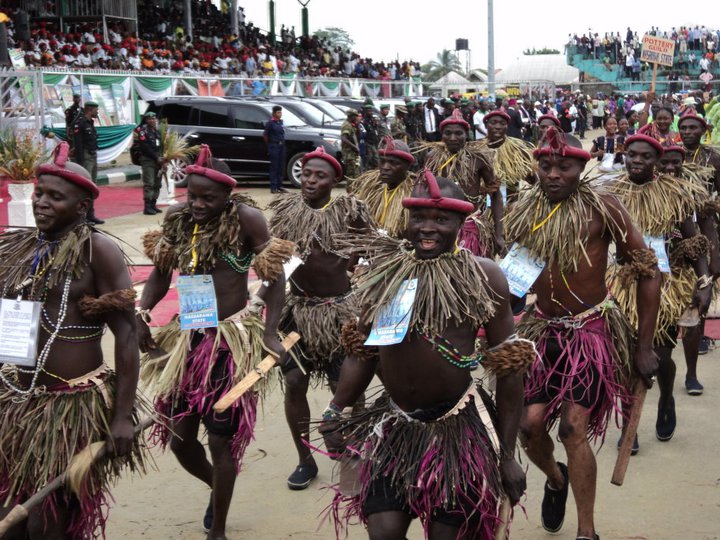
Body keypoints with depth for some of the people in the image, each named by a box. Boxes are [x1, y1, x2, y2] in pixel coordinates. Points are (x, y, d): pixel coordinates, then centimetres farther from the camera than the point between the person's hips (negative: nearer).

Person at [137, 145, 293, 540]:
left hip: (232, 341, -5)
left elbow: (275, 277, -9)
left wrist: (269, 332, -16)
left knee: (221, 441, 3)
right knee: (178, 437, 11)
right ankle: (216, 485, 45)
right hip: (187, 338, 5)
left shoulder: (245, 219, -14)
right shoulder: (176, 218, 0)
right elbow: (160, 273, 9)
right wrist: (141, 314, -6)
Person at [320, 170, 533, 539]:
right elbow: (363, 352, 11)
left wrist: (507, 454, -5)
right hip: (393, 425, 3)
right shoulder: (383, 270, 0)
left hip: (459, 429, -2)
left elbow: (509, 367, -6)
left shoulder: (483, 276, -10)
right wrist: (335, 411, -1)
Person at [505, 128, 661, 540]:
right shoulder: (523, 212, -3)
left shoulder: (601, 207, -14)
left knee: (573, 428, -10)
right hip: (542, 330, 4)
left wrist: (644, 346, -8)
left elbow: (648, 271, -9)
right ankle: (556, 480, 33)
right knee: (529, 424, -2)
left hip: (591, 330, -4)